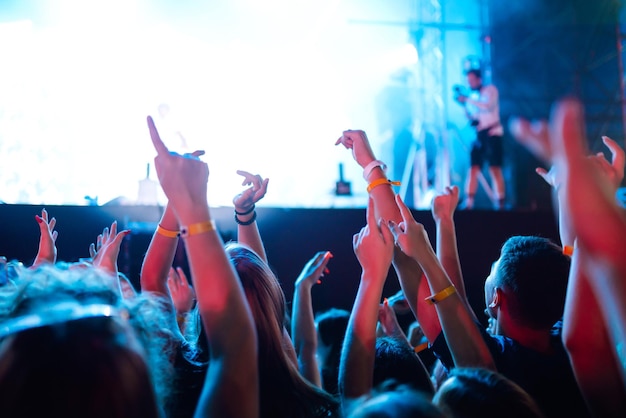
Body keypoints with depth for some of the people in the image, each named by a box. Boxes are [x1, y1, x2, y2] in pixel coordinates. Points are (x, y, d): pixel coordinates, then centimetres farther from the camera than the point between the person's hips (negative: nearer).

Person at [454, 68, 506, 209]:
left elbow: (489, 106, -15)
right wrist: (464, 104, 0)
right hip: (478, 134, 5)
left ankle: (499, 202, -8)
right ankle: (468, 202, -8)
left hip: (492, 133, -5)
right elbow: (470, 117, 15)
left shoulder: (490, 89, 3)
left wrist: (467, 99, -14)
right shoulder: (473, 96, 17)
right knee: (474, 167, -5)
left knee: (494, 167, -9)